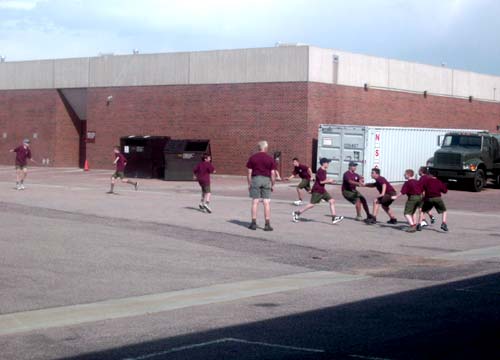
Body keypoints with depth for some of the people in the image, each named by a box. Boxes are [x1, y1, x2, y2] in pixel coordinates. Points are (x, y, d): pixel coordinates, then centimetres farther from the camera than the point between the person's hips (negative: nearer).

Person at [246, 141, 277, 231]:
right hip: (266, 180, -1)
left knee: (255, 202, 5)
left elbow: (249, 172, 1)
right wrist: (272, 185, 5)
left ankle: (254, 223, 5)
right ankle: (267, 224, -1)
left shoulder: (252, 158, 2)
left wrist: (249, 184, 6)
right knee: (267, 203, 1)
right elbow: (273, 173, -3)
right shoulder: (270, 159, 0)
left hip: (255, 179, 1)